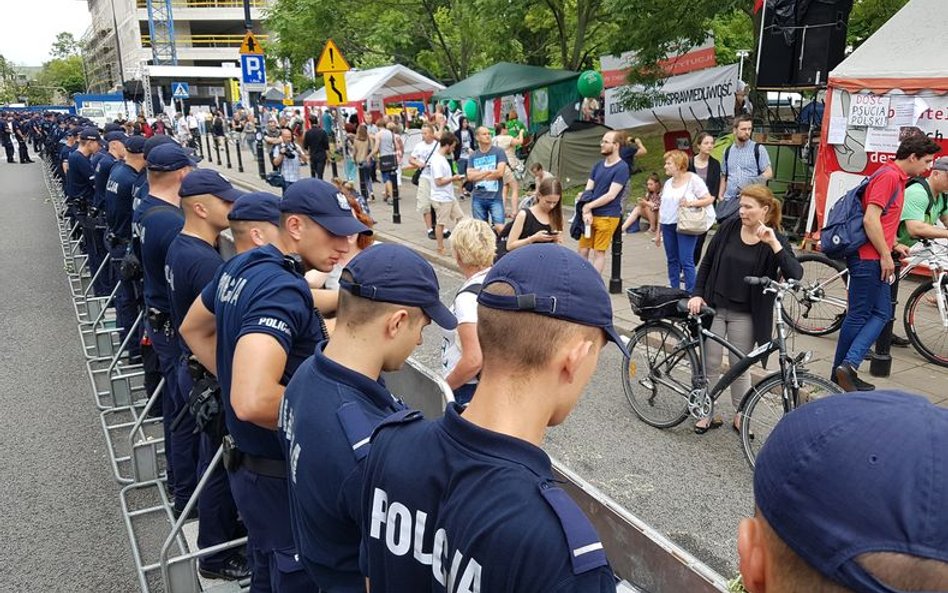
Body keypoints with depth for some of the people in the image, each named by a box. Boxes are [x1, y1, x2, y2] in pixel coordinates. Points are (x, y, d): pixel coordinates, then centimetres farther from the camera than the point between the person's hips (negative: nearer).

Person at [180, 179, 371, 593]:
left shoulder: (241, 266, 2)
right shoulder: (282, 289, -28)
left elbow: (193, 329, 19)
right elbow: (255, 401, -40)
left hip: (247, 459, 9)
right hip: (280, 472, -9)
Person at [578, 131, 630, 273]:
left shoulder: (622, 168, -9)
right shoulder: (598, 165, 13)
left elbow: (611, 195, -15)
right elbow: (587, 191, 9)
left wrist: (587, 207, -11)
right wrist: (586, 212, -7)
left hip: (607, 217, -7)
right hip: (590, 215, 7)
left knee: (599, 252, -2)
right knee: (583, 251, 8)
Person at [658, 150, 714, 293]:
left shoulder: (693, 180, -4)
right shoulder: (668, 183, 15)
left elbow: (709, 199, -6)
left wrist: (691, 203, -20)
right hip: (667, 225, 6)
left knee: (686, 261, -8)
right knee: (672, 260, 11)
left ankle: (691, 293, -2)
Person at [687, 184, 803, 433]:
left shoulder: (776, 239, -8)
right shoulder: (729, 227, -2)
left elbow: (795, 275, -23)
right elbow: (707, 262, 7)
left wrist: (773, 243, -31)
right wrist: (697, 294, 0)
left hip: (744, 314, -2)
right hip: (714, 307, 2)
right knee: (710, 363, 6)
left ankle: (741, 415, 26)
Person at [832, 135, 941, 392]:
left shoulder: (896, 177, 17)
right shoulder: (888, 176, -13)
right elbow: (870, 219, -22)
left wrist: (894, 245, 17)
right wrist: (885, 255, -17)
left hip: (876, 258, 10)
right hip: (869, 258, -10)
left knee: (881, 313, 7)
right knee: (858, 316, -3)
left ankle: (847, 367, 3)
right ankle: (846, 367, 5)